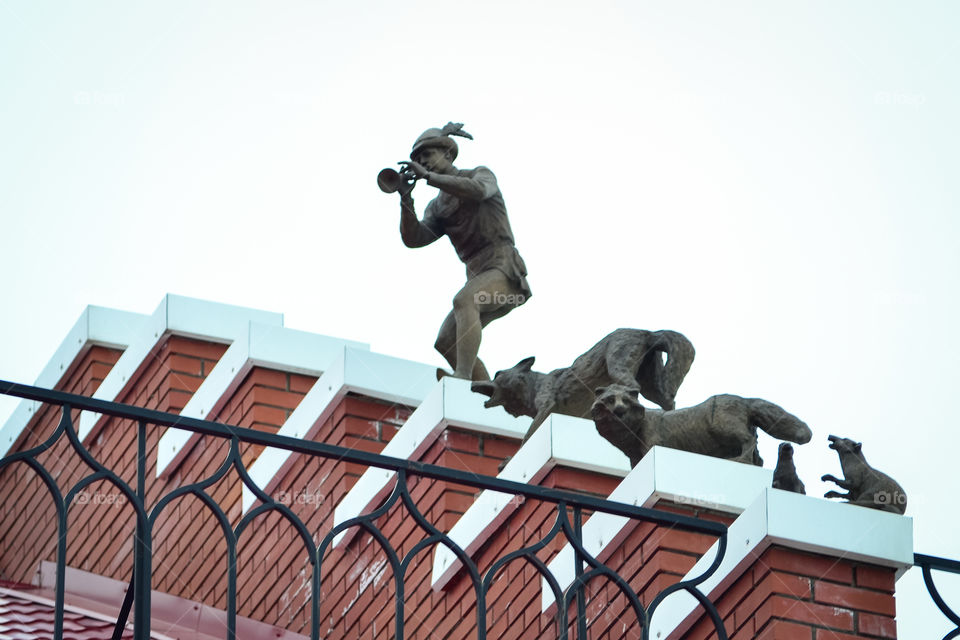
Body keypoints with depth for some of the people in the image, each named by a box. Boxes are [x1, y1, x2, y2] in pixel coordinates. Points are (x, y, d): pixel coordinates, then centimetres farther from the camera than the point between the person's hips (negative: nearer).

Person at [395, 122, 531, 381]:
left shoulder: (482, 175, 3)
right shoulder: (437, 207, 20)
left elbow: (476, 190, -23)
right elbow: (413, 239, 3)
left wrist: (427, 176, -24)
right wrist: (406, 198, -11)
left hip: (504, 270, -8)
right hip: (479, 278, 8)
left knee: (463, 301, -34)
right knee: (445, 343, -3)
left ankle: (463, 376, -47)